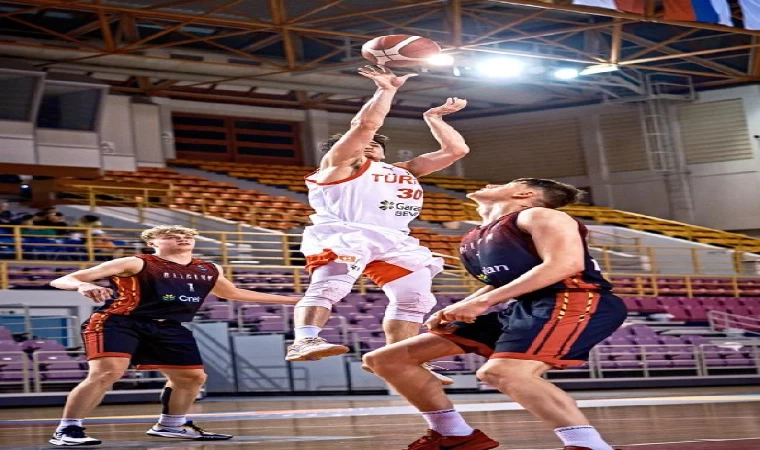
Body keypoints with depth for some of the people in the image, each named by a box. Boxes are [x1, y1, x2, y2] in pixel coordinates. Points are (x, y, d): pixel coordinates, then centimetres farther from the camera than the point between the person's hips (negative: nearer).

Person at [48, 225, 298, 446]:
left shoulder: (208, 271, 10)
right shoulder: (136, 264, -9)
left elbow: (233, 293, 32)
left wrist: (291, 300, 30)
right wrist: (83, 286, -39)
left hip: (168, 329, 7)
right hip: (118, 323, -7)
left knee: (193, 376, 12)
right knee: (107, 373, -25)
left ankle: (170, 426, 35)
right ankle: (67, 430, -17)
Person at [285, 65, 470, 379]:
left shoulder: (404, 171, 32)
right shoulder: (340, 163, 14)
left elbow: (456, 150, 29)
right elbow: (367, 124, -3)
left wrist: (433, 116, 29)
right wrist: (387, 88, 6)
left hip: (395, 242, 7)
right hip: (344, 236, -7)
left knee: (413, 299, -1)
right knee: (330, 286, -29)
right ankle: (304, 341, -48)